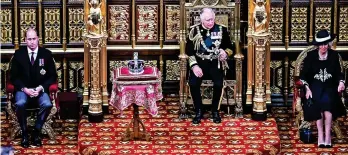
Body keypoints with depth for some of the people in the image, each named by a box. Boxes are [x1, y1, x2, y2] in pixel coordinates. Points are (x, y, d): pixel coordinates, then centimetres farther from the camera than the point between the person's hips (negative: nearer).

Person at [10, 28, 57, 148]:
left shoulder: (46, 54, 1)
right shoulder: (19, 54, 0)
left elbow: (52, 76, 4)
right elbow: (14, 77, 2)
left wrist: (40, 88, -12)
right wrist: (24, 89, -15)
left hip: (40, 89, 0)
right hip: (23, 89, 0)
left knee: (47, 104, -32)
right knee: (20, 104, -34)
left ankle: (37, 131, -12)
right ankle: (24, 132, -14)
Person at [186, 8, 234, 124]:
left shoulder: (222, 30, 2)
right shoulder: (194, 30, 0)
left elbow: (230, 48, 11)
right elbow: (189, 51, 0)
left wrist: (225, 53, -13)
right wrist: (194, 66, -13)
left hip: (215, 63, 0)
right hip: (199, 62, 0)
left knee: (218, 83, -29)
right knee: (193, 83, -27)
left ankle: (215, 111, -6)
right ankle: (199, 111, -9)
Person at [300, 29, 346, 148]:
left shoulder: (334, 55, 5)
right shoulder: (310, 56, 2)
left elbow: (339, 73, 8)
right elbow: (303, 75, 3)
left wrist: (341, 82, -13)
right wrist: (307, 89, -11)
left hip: (330, 86, 0)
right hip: (315, 86, 0)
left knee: (327, 101, -31)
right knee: (318, 102, -31)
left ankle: (327, 136, -30)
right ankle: (321, 136, -30)